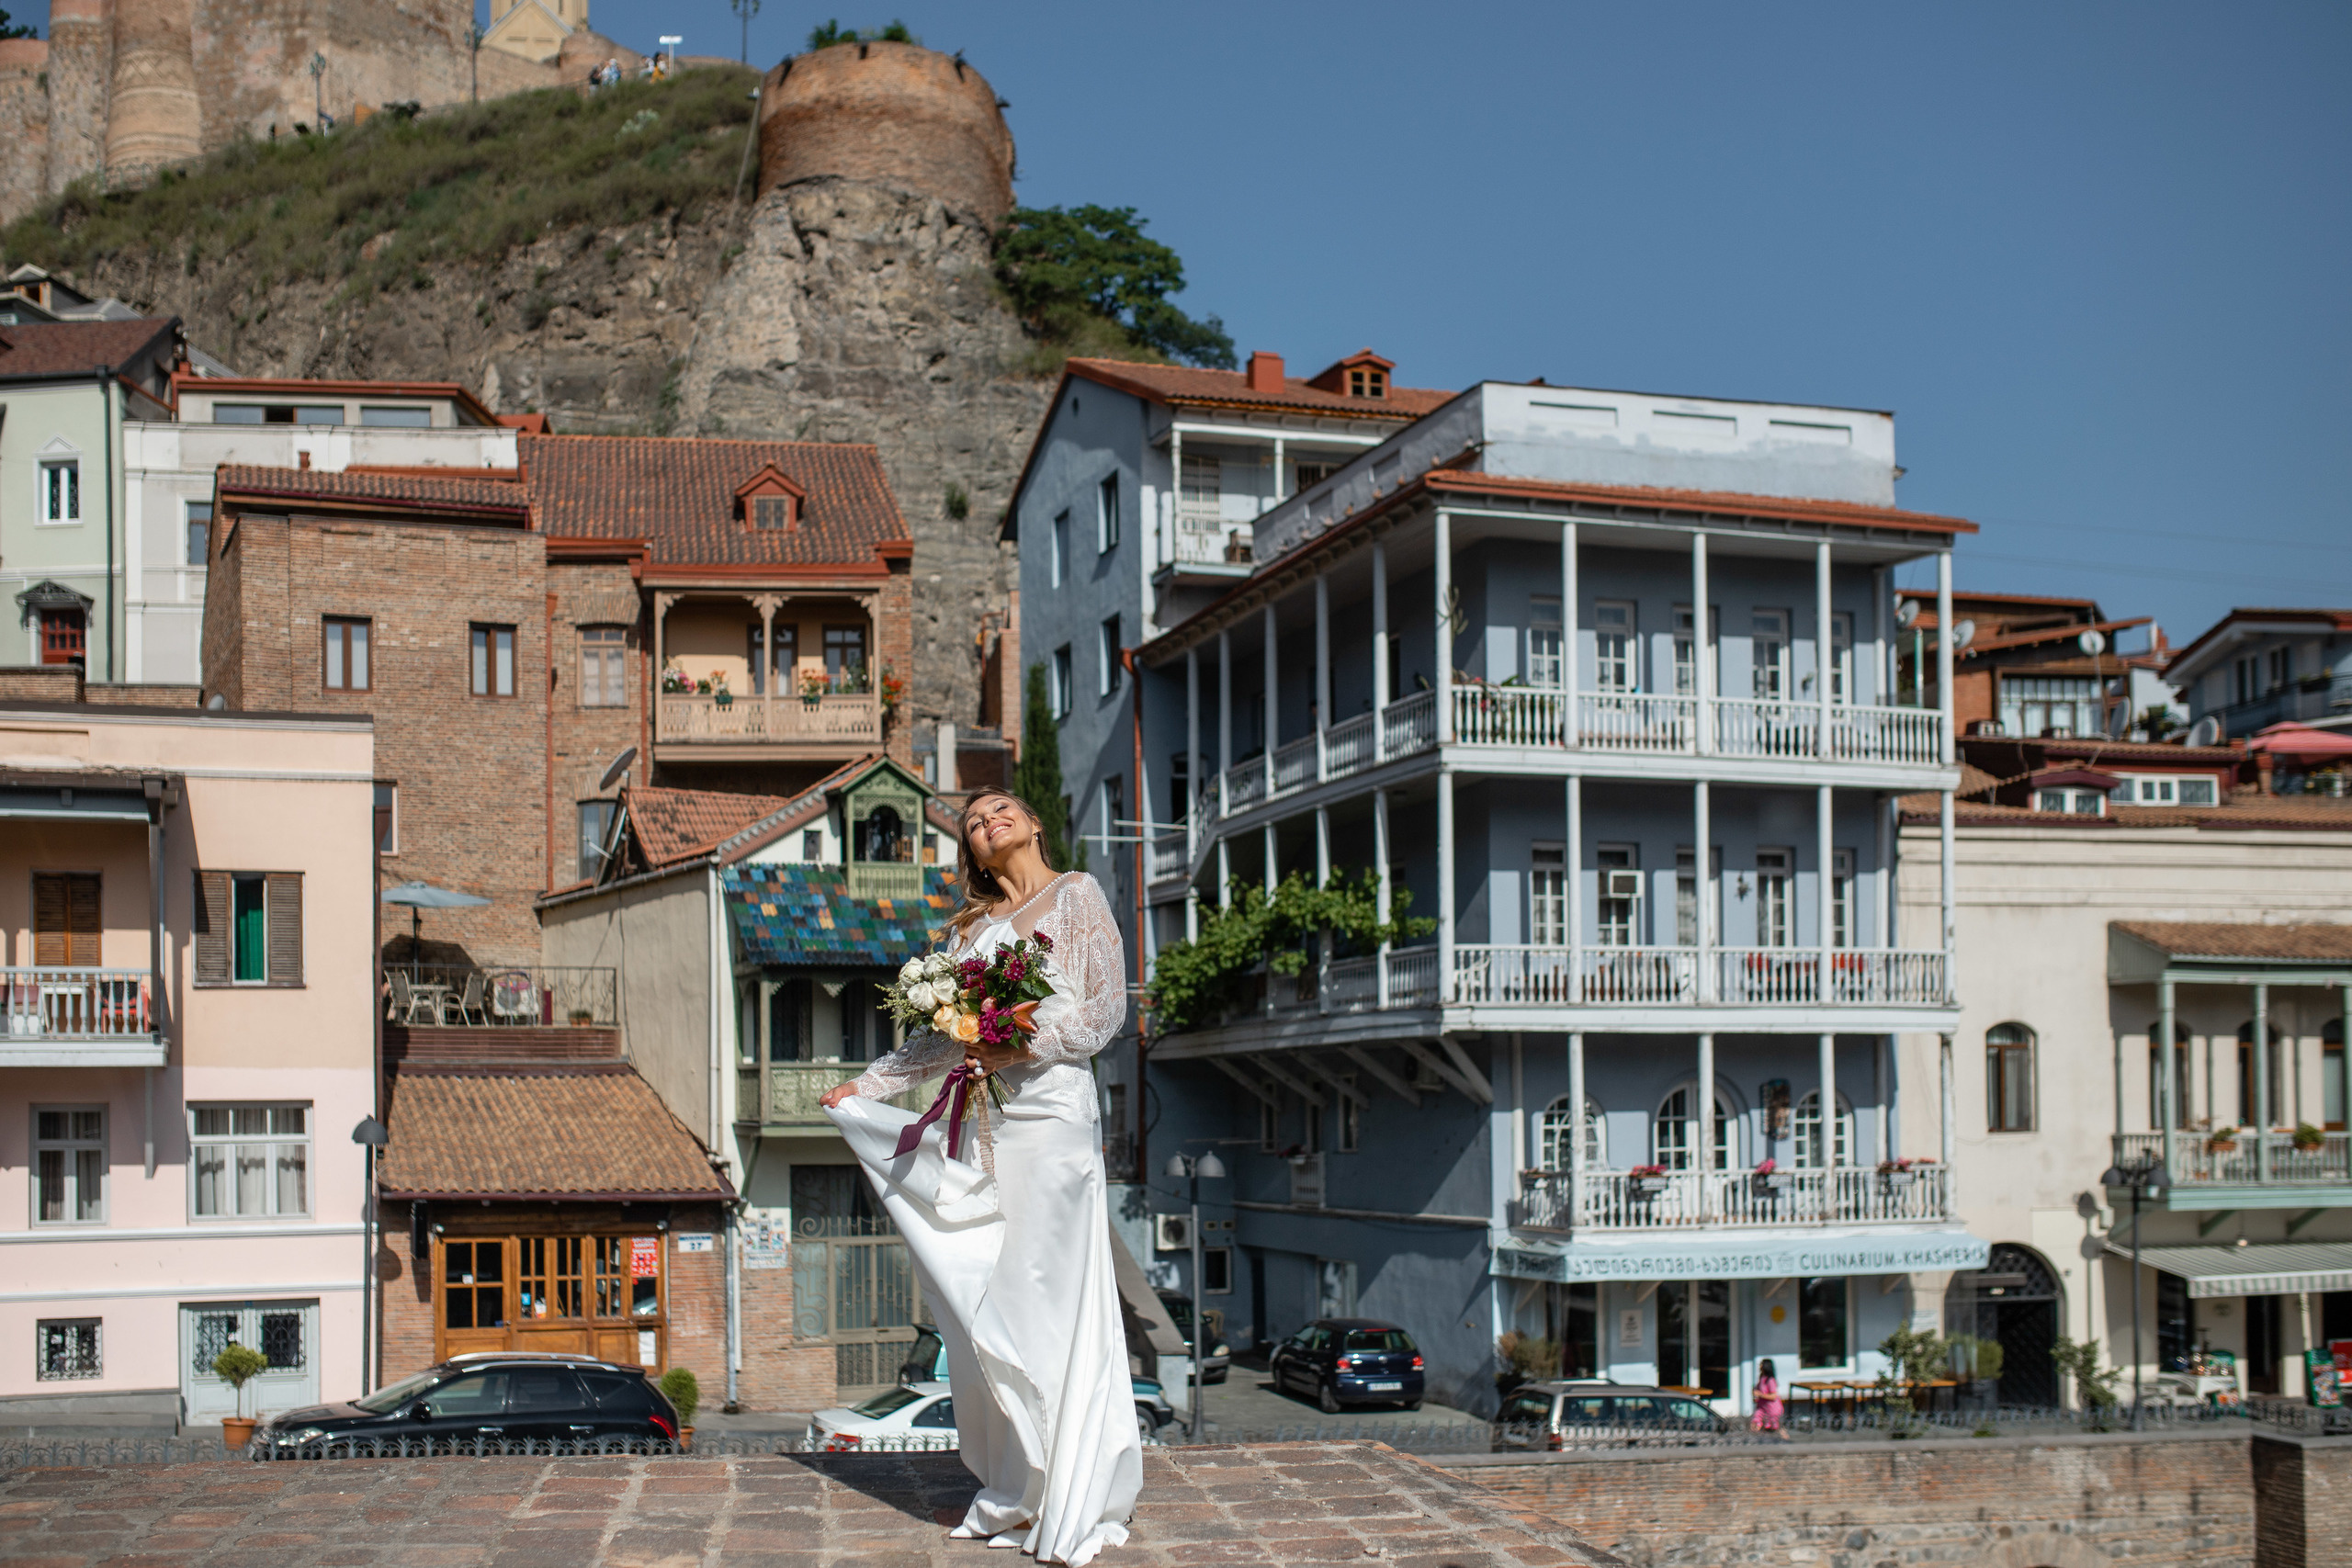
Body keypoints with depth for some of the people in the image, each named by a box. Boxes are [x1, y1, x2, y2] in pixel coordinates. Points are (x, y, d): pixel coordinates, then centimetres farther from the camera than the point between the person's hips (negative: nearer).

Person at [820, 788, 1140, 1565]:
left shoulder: (1075, 893, 7)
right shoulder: (975, 924, 21)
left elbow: (1108, 1002, -1)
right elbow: (941, 1033, 24)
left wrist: (1032, 1045, -12)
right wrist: (867, 1084, 23)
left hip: (1051, 1106, -5)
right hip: (986, 1118, 6)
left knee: (1040, 1304, -10)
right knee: (982, 1305, 0)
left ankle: (1067, 1506, -4)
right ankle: (1011, 1495, 6)